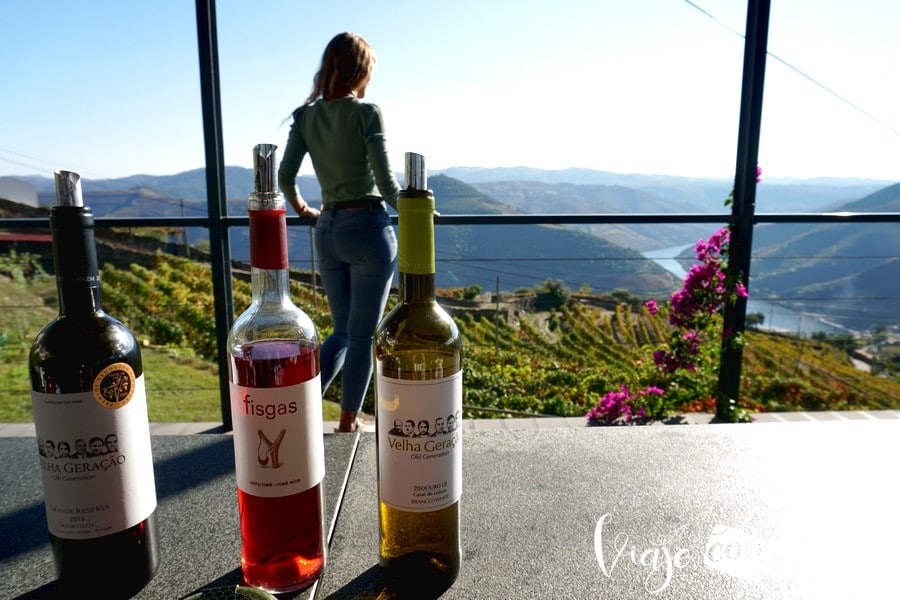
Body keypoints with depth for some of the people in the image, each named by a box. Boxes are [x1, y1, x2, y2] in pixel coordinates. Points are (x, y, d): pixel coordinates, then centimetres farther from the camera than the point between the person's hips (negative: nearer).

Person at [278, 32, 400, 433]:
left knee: (342, 330, 19)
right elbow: (385, 181, -12)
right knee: (362, 335, 7)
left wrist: (300, 207, 22)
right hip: (369, 228, -5)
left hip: (328, 231, 6)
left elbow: (285, 176, 4)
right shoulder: (366, 112, -9)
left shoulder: (307, 116, 6)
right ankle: (348, 422, 18)